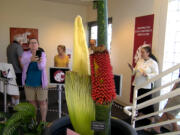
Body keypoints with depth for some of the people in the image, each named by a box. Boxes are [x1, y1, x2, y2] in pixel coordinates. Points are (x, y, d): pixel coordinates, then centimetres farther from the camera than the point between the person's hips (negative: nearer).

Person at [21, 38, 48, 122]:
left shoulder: (42, 54, -3)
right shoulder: (25, 54, 0)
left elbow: (42, 67, -17)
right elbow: (23, 61, -23)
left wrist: (39, 62, -40)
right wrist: (30, 59, -45)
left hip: (40, 83, -1)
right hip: (29, 83, 2)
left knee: (42, 102, 5)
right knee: (31, 102, 13)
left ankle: (43, 120, 22)